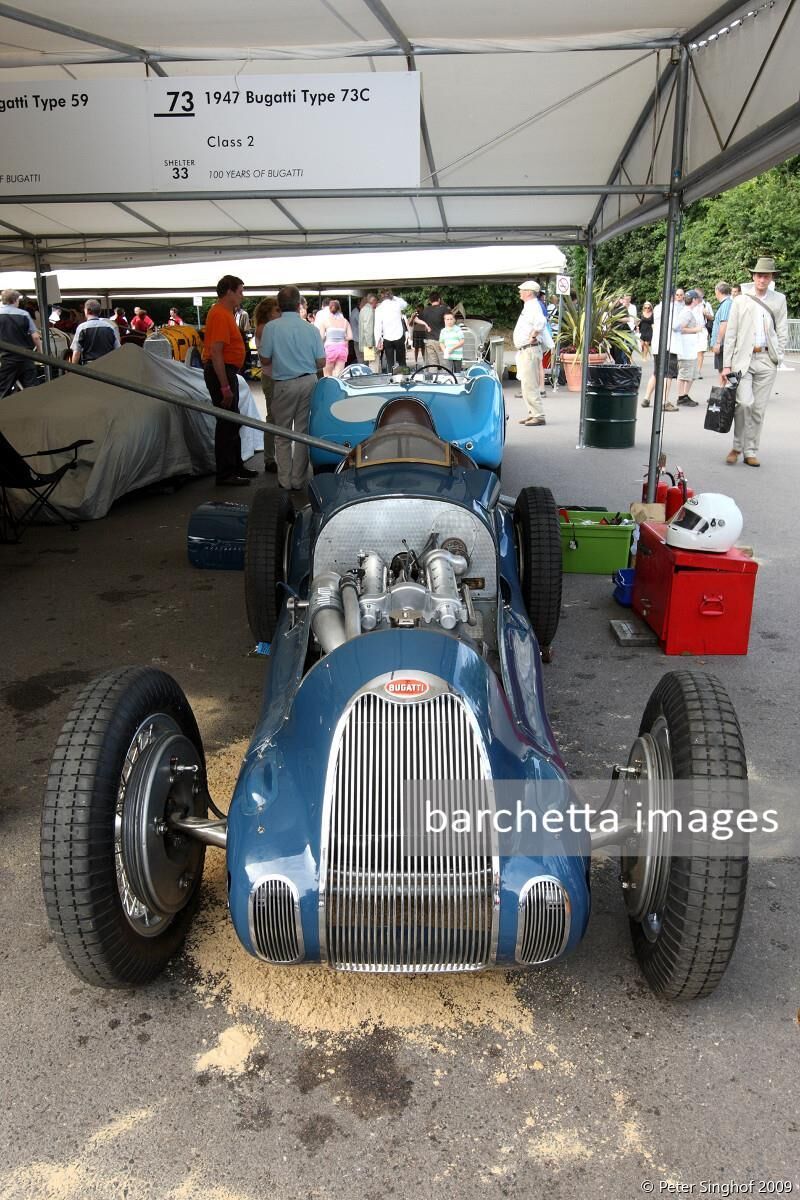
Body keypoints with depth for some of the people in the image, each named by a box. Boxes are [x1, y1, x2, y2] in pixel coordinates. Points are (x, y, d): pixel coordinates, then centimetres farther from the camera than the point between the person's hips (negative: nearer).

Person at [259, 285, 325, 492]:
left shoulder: (271, 327, -9)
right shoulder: (311, 329, -3)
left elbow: (265, 360, -4)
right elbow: (321, 363, 0)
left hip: (285, 384, -2)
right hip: (309, 382, 2)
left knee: (282, 435, 9)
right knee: (304, 432, 10)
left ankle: (285, 481, 9)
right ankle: (298, 480, 13)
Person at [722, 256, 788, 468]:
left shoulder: (779, 300, 11)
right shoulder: (740, 301, 6)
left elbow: (782, 331, 12)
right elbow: (730, 334, 4)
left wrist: (778, 357, 3)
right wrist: (726, 364, -1)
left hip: (766, 360, 2)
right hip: (743, 358, -2)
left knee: (758, 409, 3)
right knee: (744, 402, -17)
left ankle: (751, 451, 12)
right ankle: (737, 447, 1)